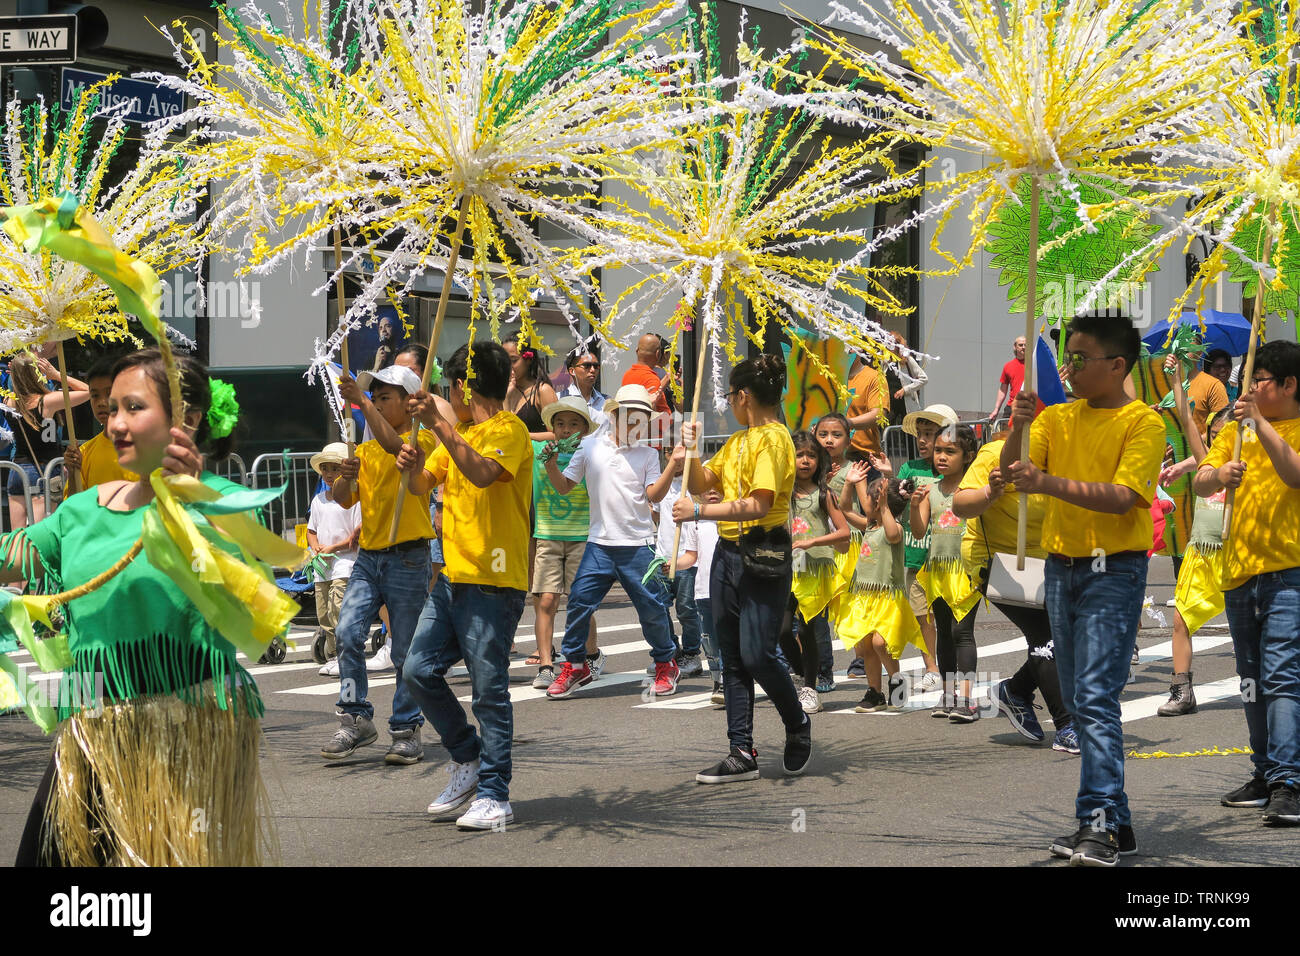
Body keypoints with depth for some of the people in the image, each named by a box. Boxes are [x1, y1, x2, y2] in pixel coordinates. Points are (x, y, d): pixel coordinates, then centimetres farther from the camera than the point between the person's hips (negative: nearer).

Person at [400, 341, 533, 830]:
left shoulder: (509, 430, -9)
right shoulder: (460, 433, 19)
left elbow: (483, 473, -28)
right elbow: (424, 483, 24)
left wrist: (440, 424, -29)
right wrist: (414, 464, 2)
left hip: (492, 583, -9)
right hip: (451, 577, 9)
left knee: (489, 689, -6)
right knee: (418, 670, 6)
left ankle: (494, 796, -1)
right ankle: (467, 758, 24)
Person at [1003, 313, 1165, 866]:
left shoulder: (1143, 423, -6)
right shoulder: (1057, 418, 11)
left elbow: (1122, 496, -18)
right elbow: (1012, 473, 2)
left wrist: (1049, 483, -26)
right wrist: (1018, 431, -17)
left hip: (1113, 571, -7)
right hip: (1061, 567, 7)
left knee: (1095, 695, -16)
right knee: (1078, 700, 10)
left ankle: (1099, 824, -18)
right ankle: (1116, 822, 17)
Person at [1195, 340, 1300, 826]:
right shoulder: (1237, 430, 15)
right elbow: (1199, 483, 7)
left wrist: (1261, 423, -21)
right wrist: (1220, 474, -15)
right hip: (1239, 568, 7)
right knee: (1252, 681, 12)